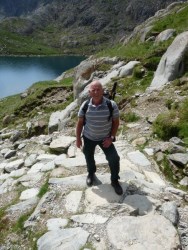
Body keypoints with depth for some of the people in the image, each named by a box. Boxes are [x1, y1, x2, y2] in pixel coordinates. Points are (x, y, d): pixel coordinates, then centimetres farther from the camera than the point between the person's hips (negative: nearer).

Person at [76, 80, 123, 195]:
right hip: (88, 137, 2)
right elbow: (80, 123, -4)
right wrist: (78, 138, -1)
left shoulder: (112, 105, -23)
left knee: (114, 159, -6)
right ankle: (91, 173, 52)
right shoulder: (85, 106, -17)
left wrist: (111, 137, -14)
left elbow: (116, 122, -10)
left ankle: (115, 180, 20)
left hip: (105, 138, -1)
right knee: (89, 157, 20)